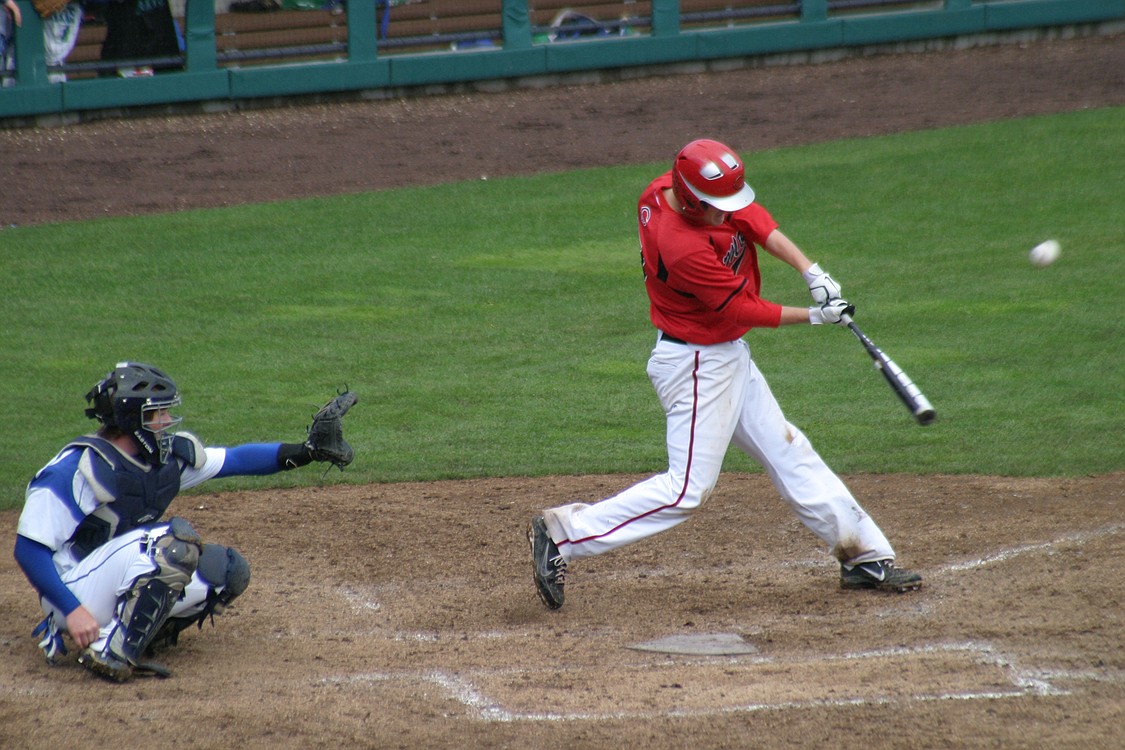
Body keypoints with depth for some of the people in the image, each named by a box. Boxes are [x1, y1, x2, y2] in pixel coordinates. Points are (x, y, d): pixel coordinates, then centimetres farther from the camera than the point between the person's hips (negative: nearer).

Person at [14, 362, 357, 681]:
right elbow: (29, 548, -21)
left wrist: (308, 450, 3)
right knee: (174, 540, -29)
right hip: (74, 595, -9)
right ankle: (113, 653, -27)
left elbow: (235, 459, 13)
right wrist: (73, 611, -29)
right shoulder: (79, 468, -21)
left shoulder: (168, 454, 3)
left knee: (229, 571, 0)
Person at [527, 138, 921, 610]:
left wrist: (811, 272, -16)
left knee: (788, 452, 14)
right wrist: (814, 317, -14)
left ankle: (865, 556, 22)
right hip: (697, 366, -10)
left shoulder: (667, 188, -8)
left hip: (729, 357, 10)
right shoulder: (684, 248, -33)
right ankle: (562, 535, -4)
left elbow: (757, 223, -3)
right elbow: (741, 310, -22)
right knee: (688, 488, -8)